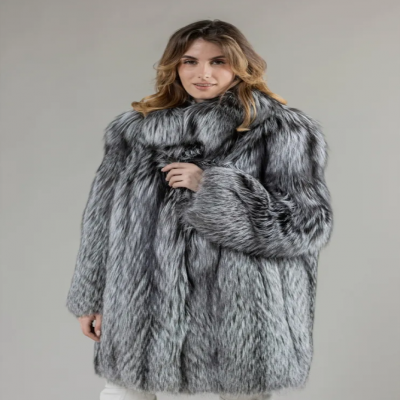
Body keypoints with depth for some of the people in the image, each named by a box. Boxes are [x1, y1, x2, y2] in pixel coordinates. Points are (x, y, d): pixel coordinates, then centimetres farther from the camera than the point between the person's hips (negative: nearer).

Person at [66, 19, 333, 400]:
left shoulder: (283, 131, -4)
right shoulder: (134, 130, 7)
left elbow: (310, 226, -10)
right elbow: (103, 219, 11)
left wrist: (213, 186, -16)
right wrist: (90, 297, 13)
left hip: (243, 322, -2)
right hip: (149, 309, 3)